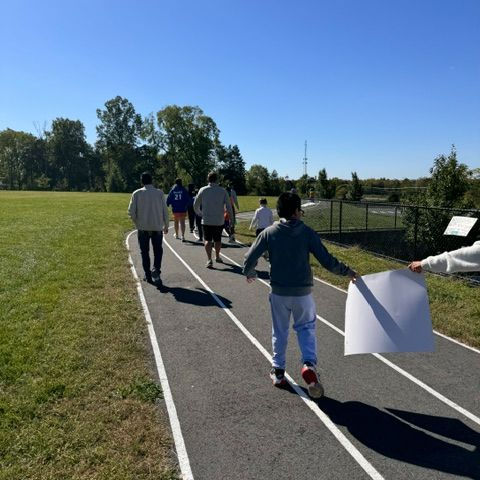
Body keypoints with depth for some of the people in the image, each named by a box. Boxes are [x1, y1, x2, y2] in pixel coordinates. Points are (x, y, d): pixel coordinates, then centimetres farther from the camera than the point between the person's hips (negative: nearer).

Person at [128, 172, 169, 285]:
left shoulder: (137, 193, -3)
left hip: (142, 228, 0)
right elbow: (165, 210, 2)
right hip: (157, 227, 0)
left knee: (144, 252, 11)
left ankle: (148, 276, 13)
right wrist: (166, 225, 13)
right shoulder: (159, 193, -1)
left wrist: (137, 222, 14)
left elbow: (131, 212, -3)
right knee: (158, 251, 11)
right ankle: (156, 269, -12)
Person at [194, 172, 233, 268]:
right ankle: (217, 257, 34)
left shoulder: (203, 190, -2)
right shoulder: (223, 191, -2)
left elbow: (195, 204, 5)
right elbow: (228, 206, -3)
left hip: (206, 221, -1)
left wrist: (198, 212, 26)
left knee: (208, 240, 2)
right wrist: (231, 219, 6)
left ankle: (209, 259, -14)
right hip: (219, 221, 1)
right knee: (218, 240, 18)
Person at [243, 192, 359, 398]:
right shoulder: (307, 232, -9)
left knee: (279, 331, 17)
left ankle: (278, 371, 28)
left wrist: (249, 273, 17)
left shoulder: (269, 232, -5)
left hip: (278, 292, 1)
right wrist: (348, 271, 4)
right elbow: (326, 260, -11)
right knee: (306, 327, 18)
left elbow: (250, 257, -4)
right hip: (302, 292, -1)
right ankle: (309, 364, -1)